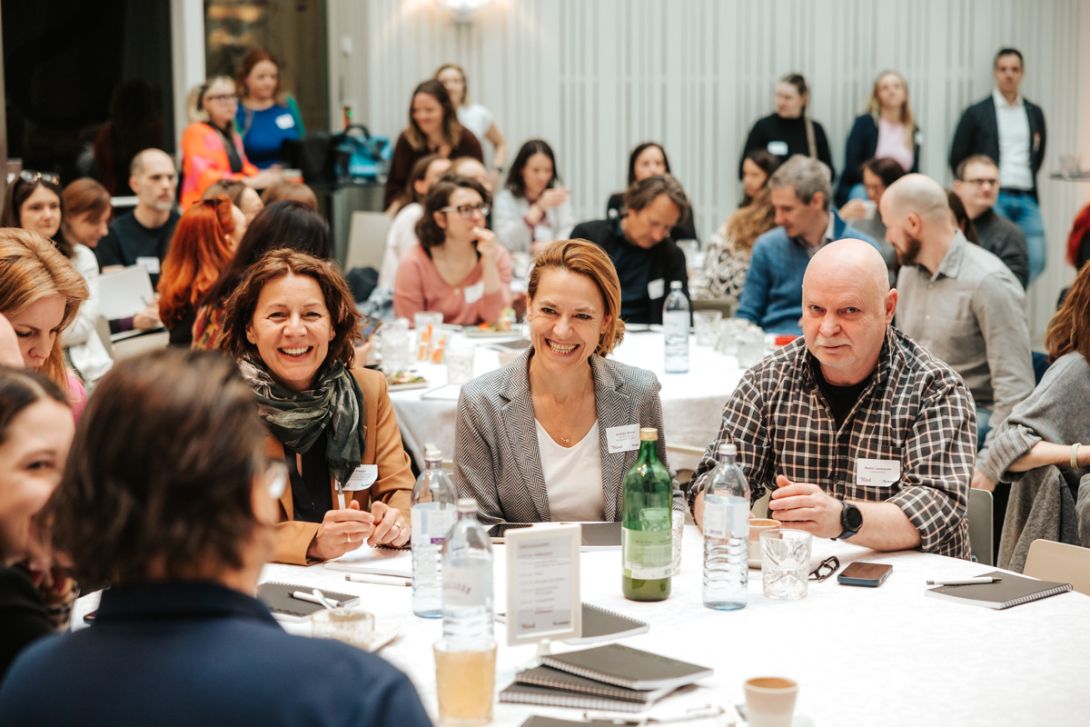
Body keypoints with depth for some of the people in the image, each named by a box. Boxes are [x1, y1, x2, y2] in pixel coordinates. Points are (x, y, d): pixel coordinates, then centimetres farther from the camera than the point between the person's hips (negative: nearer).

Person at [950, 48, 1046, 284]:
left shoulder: (1035, 113, 15)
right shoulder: (976, 113, 3)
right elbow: (957, 159, 5)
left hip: (1026, 200, 4)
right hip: (993, 199, -4)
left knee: (1036, 261, -7)